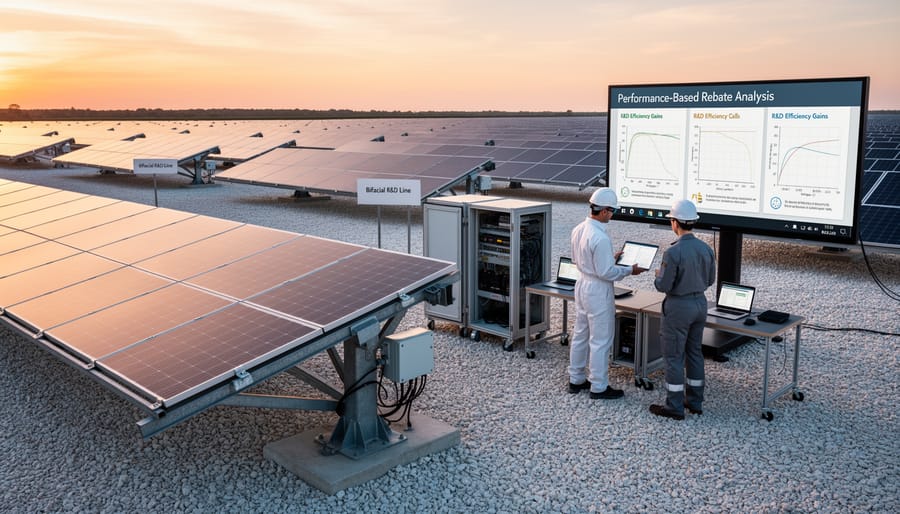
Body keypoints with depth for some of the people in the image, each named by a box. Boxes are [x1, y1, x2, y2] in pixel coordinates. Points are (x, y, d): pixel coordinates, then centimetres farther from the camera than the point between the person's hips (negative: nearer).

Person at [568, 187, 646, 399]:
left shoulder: (578, 230, 1)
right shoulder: (600, 238, -26)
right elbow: (606, 273, -22)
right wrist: (630, 270, -8)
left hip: (582, 284, 9)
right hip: (598, 291, -9)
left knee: (580, 334, 18)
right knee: (600, 340, 3)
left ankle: (576, 379, 30)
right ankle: (598, 387, 13)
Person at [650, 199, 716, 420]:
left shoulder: (673, 252, -22)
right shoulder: (706, 249, 0)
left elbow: (663, 286, -18)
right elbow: (710, 279, 10)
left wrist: (659, 275, 2)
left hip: (678, 306, -7)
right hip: (700, 303, 7)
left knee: (674, 356, 2)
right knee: (694, 352, 17)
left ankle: (674, 407, 9)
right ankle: (695, 401, 26)